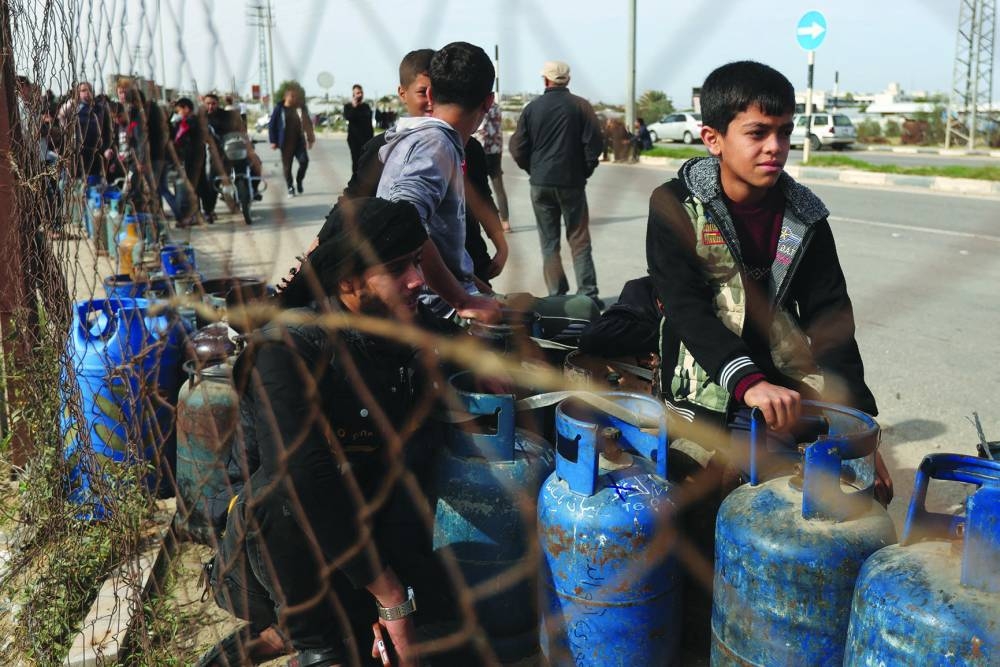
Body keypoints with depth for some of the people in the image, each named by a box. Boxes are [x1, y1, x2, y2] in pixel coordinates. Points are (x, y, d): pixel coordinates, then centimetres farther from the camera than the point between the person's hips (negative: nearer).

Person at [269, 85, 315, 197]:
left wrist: (310, 139, 9)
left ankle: (299, 182, 14)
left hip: (299, 141, 2)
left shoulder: (300, 108, 5)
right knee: (287, 166, 2)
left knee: (304, 161, -11)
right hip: (286, 143, -2)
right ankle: (290, 188, 16)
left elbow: (307, 123, 12)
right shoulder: (279, 109, -4)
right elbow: (272, 126, -2)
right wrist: (273, 141, -8)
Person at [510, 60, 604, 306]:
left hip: (540, 184, 1)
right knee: (579, 241, 5)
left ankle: (556, 296, 7)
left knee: (549, 242, 8)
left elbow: (518, 149, 0)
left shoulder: (532, 108, 1)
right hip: (572, 183, -1)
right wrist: (585, 170, 6)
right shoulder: (580, 106, -3)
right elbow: (595, 143, -8)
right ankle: (588, 294, -1)